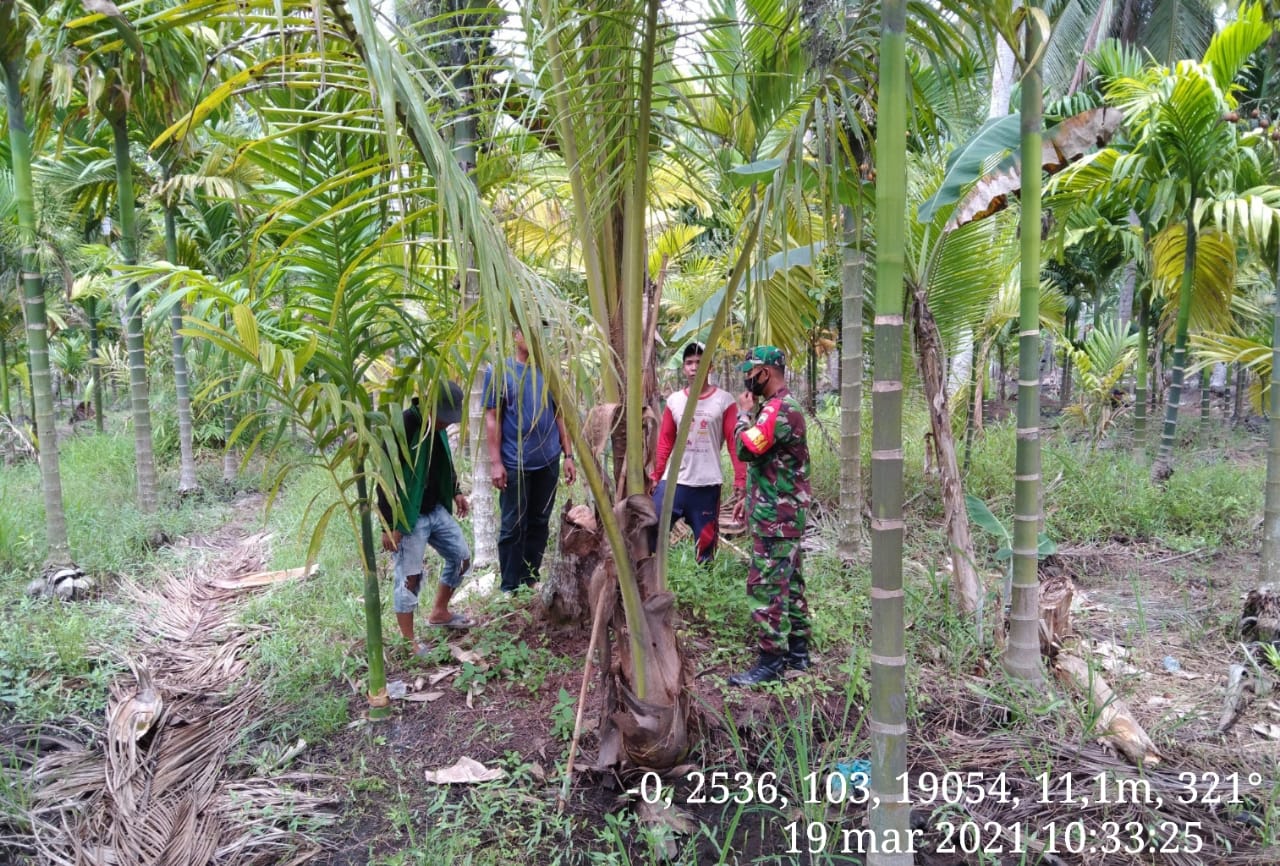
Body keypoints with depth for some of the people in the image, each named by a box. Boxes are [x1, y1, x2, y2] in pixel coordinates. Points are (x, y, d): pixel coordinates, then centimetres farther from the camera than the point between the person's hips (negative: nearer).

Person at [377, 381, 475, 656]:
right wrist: (389, 526, -22)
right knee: (409, 578, -3)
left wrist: (456, 492, 14)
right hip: (408, 517, -8)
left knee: (461, 557, 16)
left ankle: (439, 613, 34)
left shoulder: (438, 426, 1)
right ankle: (408, 642, 11)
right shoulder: (402, 428, -24)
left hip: (437, 510, 8)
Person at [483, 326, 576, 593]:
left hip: (548, 461, 4)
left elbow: (559, 415, 12)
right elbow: (492, 418, -5)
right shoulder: (499, 371, -2)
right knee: (513, 527, 2)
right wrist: (495, 462, -11)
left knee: (539, 524, 11)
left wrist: (568, 455, 7)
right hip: (515, 464, -4)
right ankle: (510, 589, 10)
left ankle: (531, 582, 22)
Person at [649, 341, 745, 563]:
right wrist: (655, 475, 4)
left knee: (705, 542, 9)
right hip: (673, 481, 2)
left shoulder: (724, 401, -2)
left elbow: (735, 442, -5)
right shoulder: (674, 401, 7)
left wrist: (740, 479, -12)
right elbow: (664, 442, 10)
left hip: (707, 485, -2)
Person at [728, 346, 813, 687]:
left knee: (768, 585, -6)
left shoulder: (778, 409, -20)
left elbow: (746, 448, -25)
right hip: (783, 512, 11)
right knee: (789, 582, 15)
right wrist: (749, 498, 23)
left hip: (775, 517, -11)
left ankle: (772, 659, 0)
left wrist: (744, 413, -9)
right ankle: (797, 650, 24)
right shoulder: (781, 406, 16)